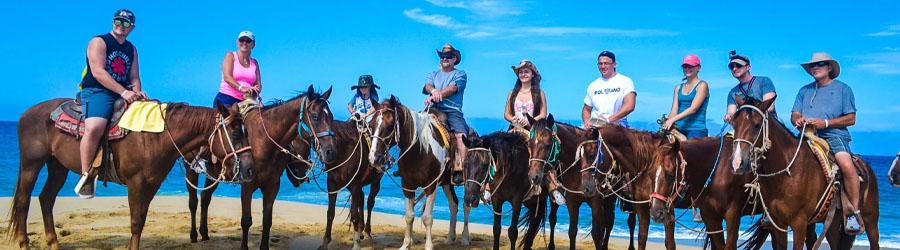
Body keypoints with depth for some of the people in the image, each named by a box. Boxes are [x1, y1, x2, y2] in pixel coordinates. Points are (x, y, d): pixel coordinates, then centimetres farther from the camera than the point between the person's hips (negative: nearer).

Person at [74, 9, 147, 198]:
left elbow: (134, 77, 15)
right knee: (95, 128, -33)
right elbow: (98, 72, -14)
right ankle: (87, 175, -21)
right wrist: (124, 92, -23)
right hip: (96, 91, -7)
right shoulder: (99, 42, -1)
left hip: (124, 93, 7)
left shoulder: (132, 49, 19)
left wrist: (136, 92, -9)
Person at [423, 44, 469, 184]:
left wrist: (436, 96, -18)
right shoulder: (432, 75, 26)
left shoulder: (460, 74, 15)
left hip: (453, 110, -3)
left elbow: (453, 88, -5)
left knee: (461, 134, -26)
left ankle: (460, 168, -32)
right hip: (434, 109, 3)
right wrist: (434, 91, -22)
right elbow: (428, 86, 3)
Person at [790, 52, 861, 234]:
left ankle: (854, 213, -22)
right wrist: (798, 120, -11)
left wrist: (826, 123, -11)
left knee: (847, 165, -31)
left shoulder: (843, 89, 12)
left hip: (834, 136, -4)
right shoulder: (804, 91, 23)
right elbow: (794, 115, 14)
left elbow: (851, 119, 3)